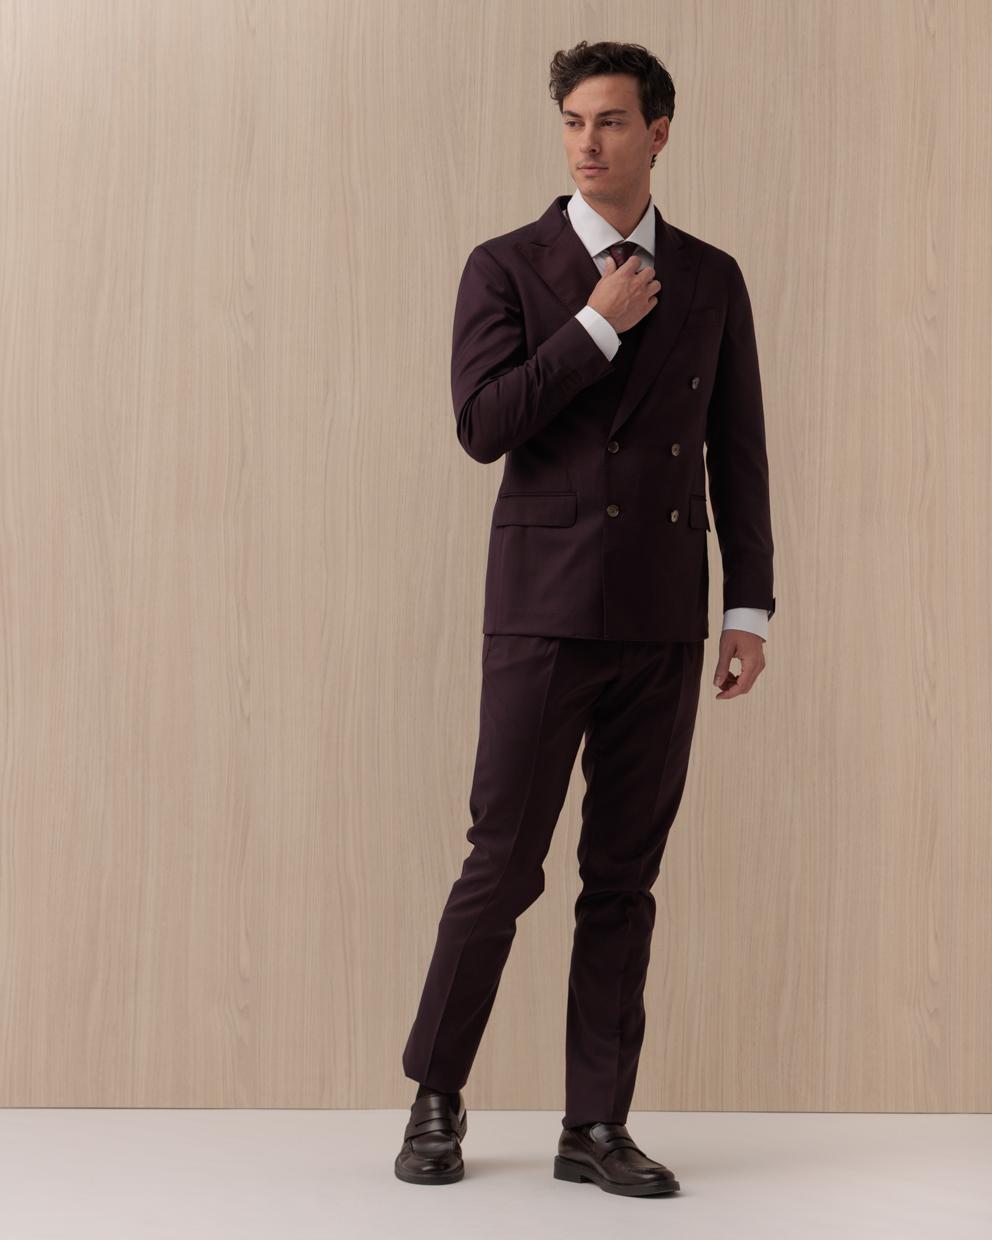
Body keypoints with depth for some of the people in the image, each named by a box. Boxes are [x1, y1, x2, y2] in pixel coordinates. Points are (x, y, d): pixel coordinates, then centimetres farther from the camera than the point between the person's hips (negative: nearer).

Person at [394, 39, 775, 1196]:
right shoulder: (506, 268, 1)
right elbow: (483, 426, -11)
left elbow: (738, 452, 10)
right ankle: (435, 1098, 16)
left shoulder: (710, 280, 10)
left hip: (663, 622, 3)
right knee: (503, 864, -3)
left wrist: (750, 608, 4)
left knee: (624, 878, 5)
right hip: (546, 611, -3)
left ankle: (596, 1128, 13)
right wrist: (599, 324, -12)